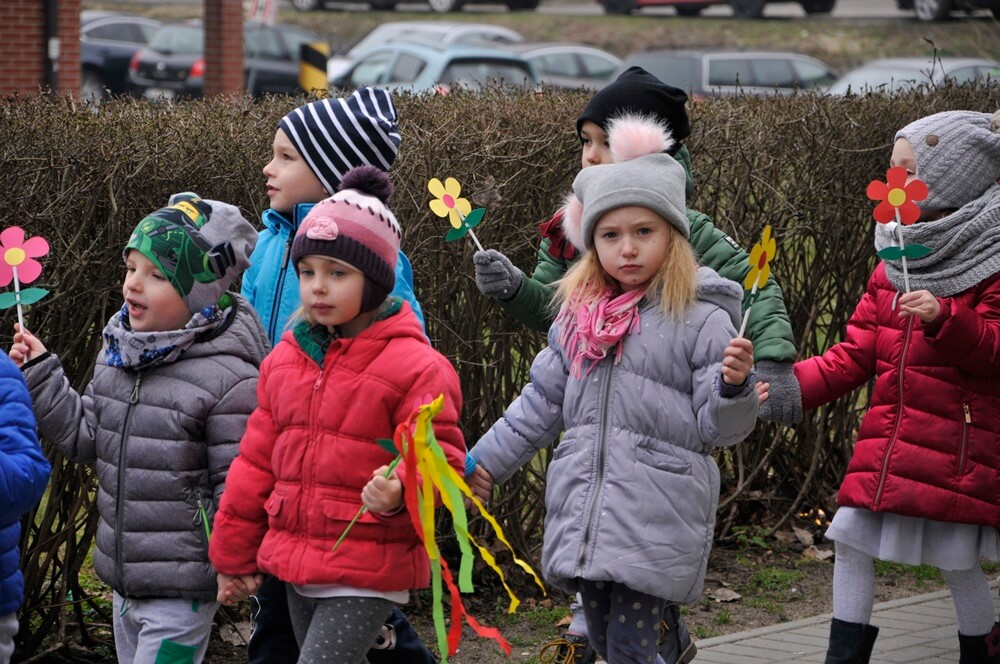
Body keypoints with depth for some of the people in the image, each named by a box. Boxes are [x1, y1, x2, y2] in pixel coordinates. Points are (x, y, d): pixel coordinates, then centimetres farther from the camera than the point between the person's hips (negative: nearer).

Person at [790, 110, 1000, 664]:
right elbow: (854, 357, 11)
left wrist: (945, 318, -30)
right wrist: (789, 385, -2)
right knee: (849, 538, 1)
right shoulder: (893, 264, 12)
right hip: (886, 439, 6)